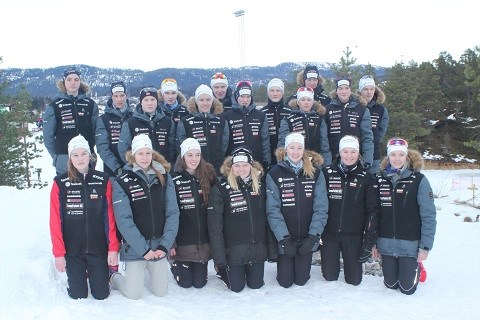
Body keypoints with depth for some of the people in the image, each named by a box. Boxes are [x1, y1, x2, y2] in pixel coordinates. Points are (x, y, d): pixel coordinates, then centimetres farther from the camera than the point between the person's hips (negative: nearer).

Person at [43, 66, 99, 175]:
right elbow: (48, 135, 4)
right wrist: (56, 156, 2)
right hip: (64, 163, -2)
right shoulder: (55, 106, 2)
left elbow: (96, 131, 11)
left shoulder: (90, 104, 6)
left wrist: (92, 153, 6)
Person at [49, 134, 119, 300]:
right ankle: (78, 278, 37)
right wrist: (58, 253, -7)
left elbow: (110, 217, -2)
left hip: (98, 248, 1)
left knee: (101, 295, 5)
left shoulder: (103, 181, -1)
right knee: (78, 296, 5)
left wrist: (113, 248, -5)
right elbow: (56, 221, -4)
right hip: (72, 250, 0)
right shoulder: (60, 183, -4)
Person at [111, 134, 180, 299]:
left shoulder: (164, 178, 1)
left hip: (159, 246, 3)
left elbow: (172, 213, -3)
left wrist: (165, 245, -12)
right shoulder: (122, 182, -8)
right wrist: (143, 249, -17)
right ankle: (114, 277, 31)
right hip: (134, 247, -3)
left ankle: (151, 270, 41)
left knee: (161, 292, 11)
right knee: (134, 294, 1)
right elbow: (124, 220, -13)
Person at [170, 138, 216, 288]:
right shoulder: (175, 180, -7)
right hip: (183, 240, -2)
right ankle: (175, 265, 35)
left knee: (200, 282, 7)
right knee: (185, 282, 5)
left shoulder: (208, 177, 1)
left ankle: (201, 268, 39)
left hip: (203, 239, 2)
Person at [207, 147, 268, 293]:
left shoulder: (260, 187, 4)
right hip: (234, 249, -4)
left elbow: (266, 217, 10)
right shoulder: (220, 189, -10)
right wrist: (219, 257, -14)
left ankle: (248, 271, 42)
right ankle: (223, 271, 33)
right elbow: (214, 225, -12)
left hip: (258, 247, 4)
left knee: (256, 285, 11)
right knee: (237, 287, 3)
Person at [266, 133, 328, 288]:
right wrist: (284, 239, -16)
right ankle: (284, 265, 37)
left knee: (301, 280, 9)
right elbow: (273, 210, -10)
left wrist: (313, 236, -13)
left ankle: (302, 264, 41)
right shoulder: (275, 174, -6)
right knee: (285, 281, 5)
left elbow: (321, 208, -5)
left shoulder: (315, 173, -1)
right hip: (284, 238, -1)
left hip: (307, 238, 1)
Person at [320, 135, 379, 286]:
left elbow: (372, 210, 0)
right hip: (329, 234, 0)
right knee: (330, 277, 5)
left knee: (354, 280, 3)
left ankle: (352, 262, 35)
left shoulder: (366, 177, 0)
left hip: (354, 235, 0)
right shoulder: (327, 173, -2)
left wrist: (369, 240, -5)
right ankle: (332, 260, 37)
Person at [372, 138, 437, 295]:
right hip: (386, 245, 3)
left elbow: (429, 216, -9)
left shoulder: (419, 180, -9)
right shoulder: (380, 179, 2)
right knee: (390, 284, 14)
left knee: (407, 288, 6)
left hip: (410, 245, -3)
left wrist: (425, 246, -11)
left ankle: (417, 267, 36)